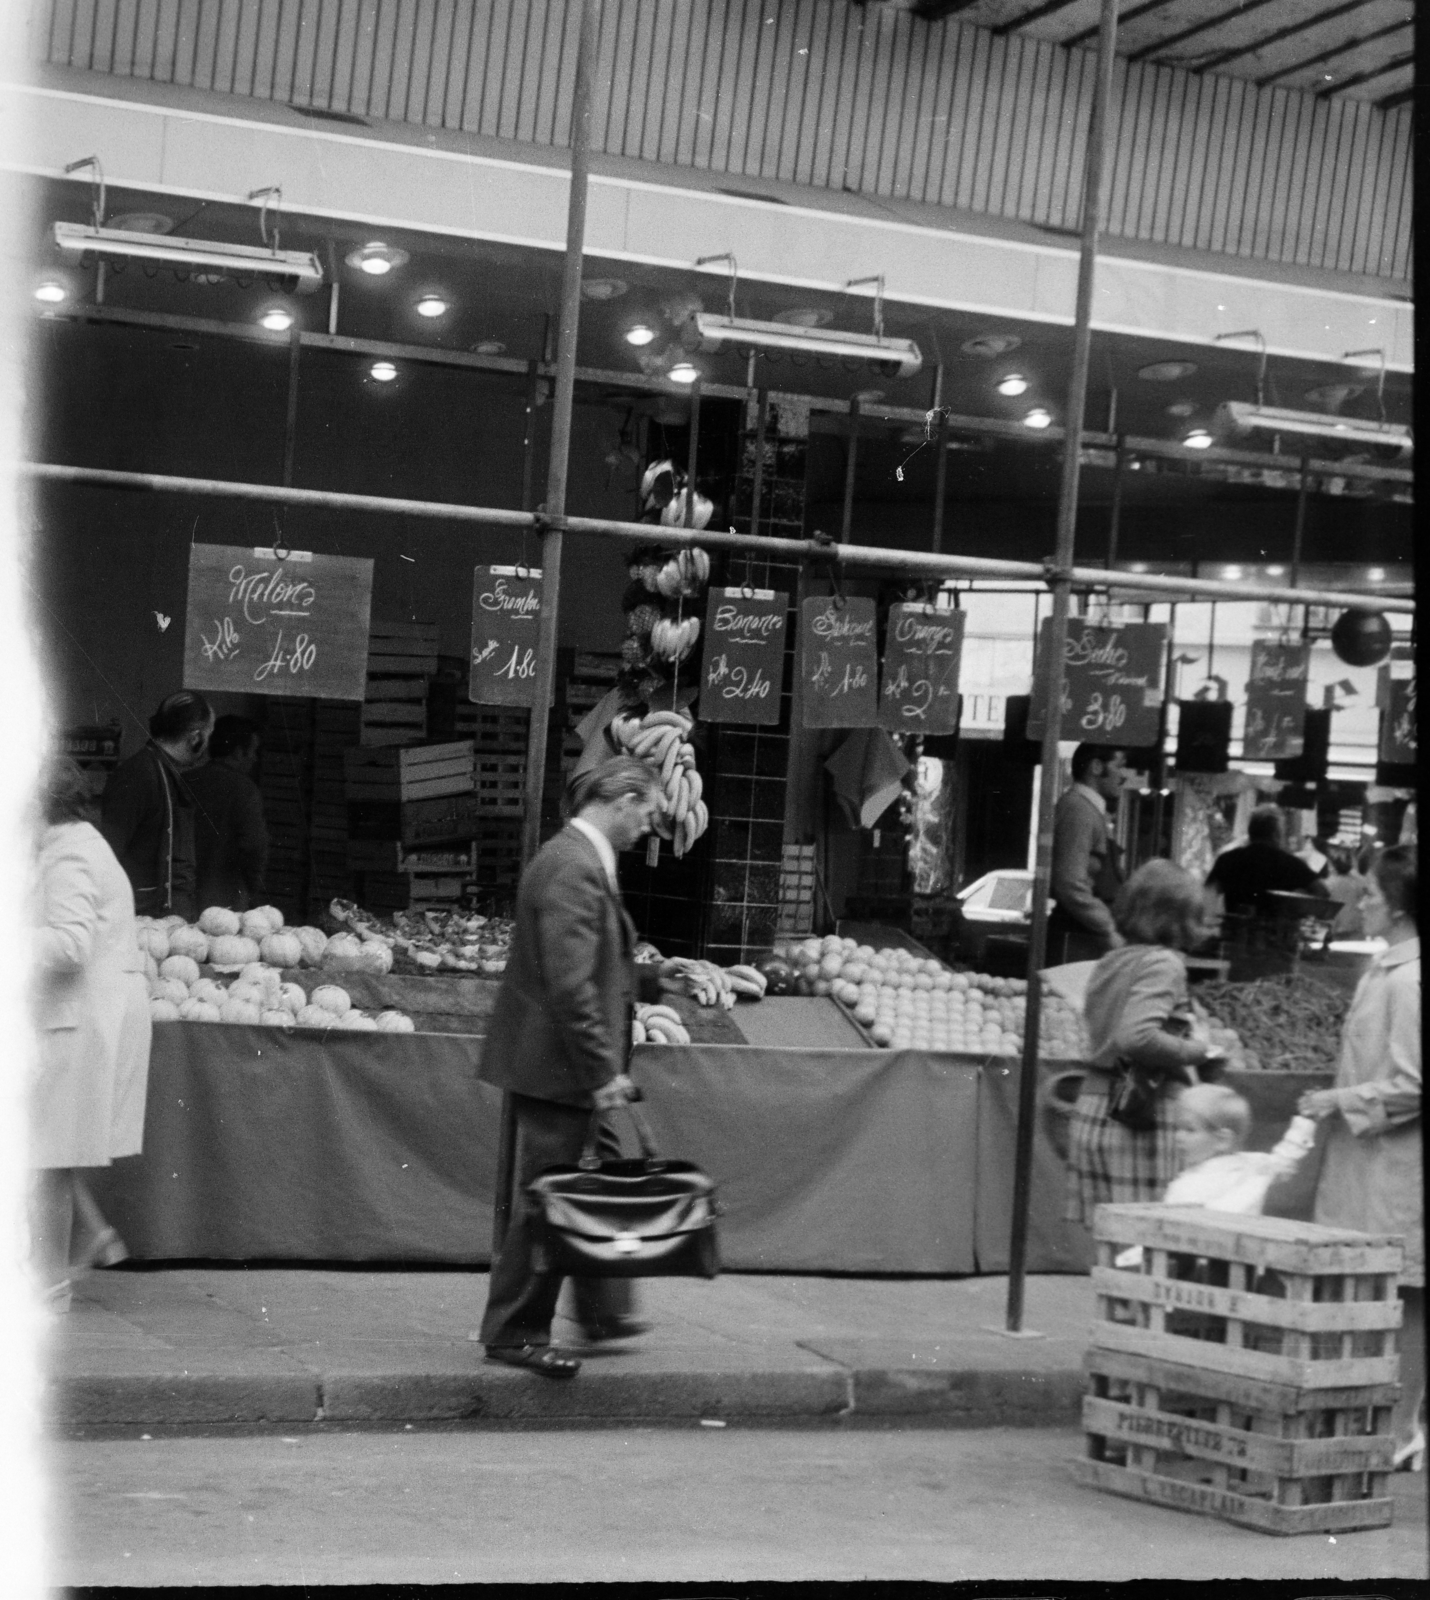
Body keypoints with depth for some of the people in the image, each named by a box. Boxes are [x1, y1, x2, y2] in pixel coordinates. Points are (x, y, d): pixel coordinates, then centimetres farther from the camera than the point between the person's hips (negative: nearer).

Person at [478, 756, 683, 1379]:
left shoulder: (579, 859, 12)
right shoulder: (574, 869, -21)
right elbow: (569, 986, -25)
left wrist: (649, 976, 18)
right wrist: (602, 1070, -23)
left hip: (569, 1068, 10)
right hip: (556, 1067, -10)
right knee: (545, 1200, -1)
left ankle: (603, 1310, 32)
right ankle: (513, 1333, 9)